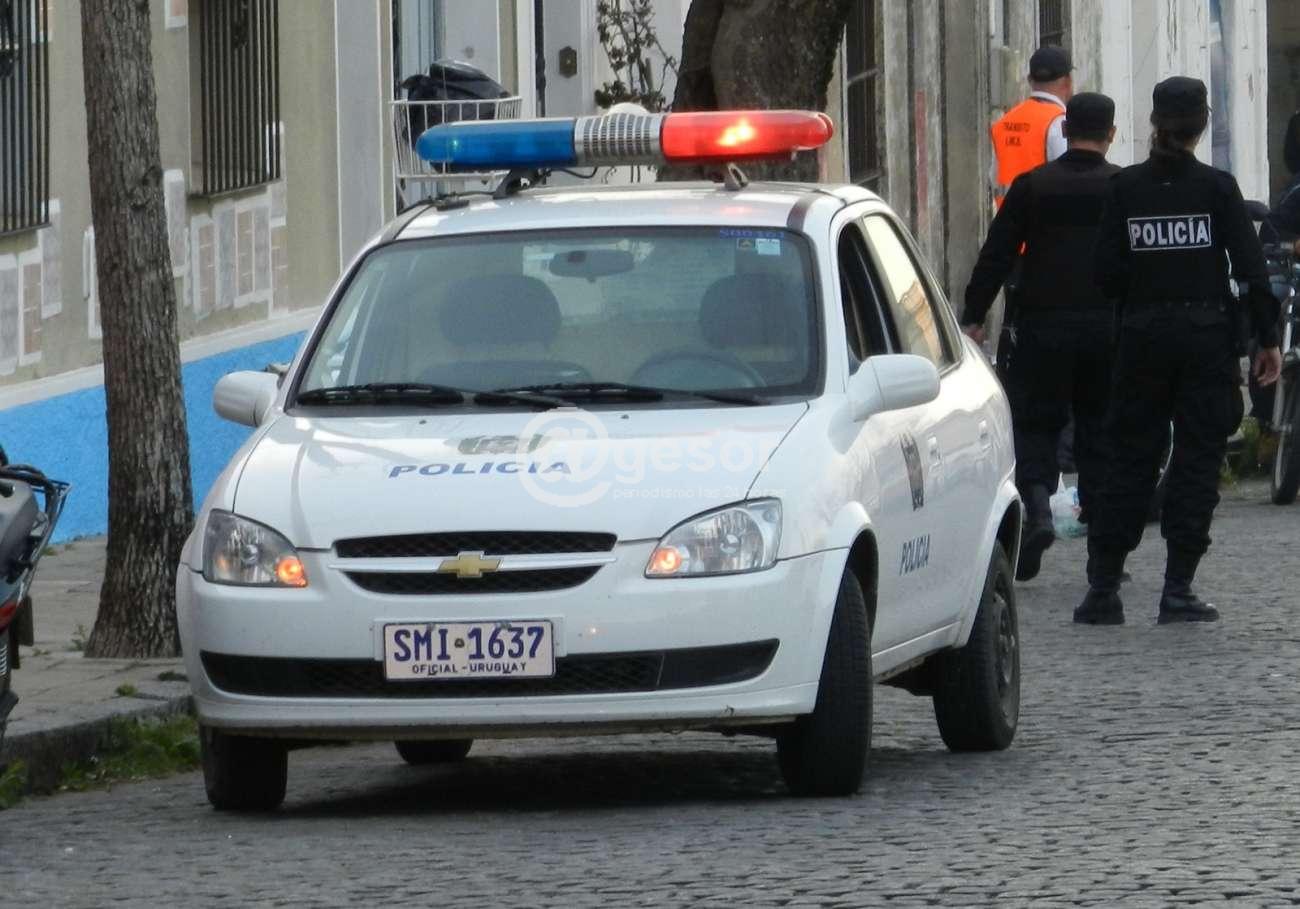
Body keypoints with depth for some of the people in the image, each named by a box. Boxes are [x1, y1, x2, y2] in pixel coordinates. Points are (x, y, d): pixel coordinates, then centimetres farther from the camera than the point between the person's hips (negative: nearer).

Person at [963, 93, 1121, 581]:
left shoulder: (1031, 186, 0)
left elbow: (996, 256, 0)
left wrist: (972, 317, 7)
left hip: (1043, 326, -1)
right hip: (1108, 325, 1)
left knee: (1034, 425, 7)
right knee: (1100, 432, 8)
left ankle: (1036, 505, -19)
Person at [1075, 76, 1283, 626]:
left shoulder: (1125, 188, -1)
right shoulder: (1216, 188, -6)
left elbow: (1107, 273, -2)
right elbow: (1250, 268, -7)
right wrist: (1267, 339, -1)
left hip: (1143, 335, 2)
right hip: (1207, 336, -2)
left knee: (1129, 460, 9)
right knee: (1197, 461, 3)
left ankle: (1103, 587, 6)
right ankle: (1178, 590, -1)